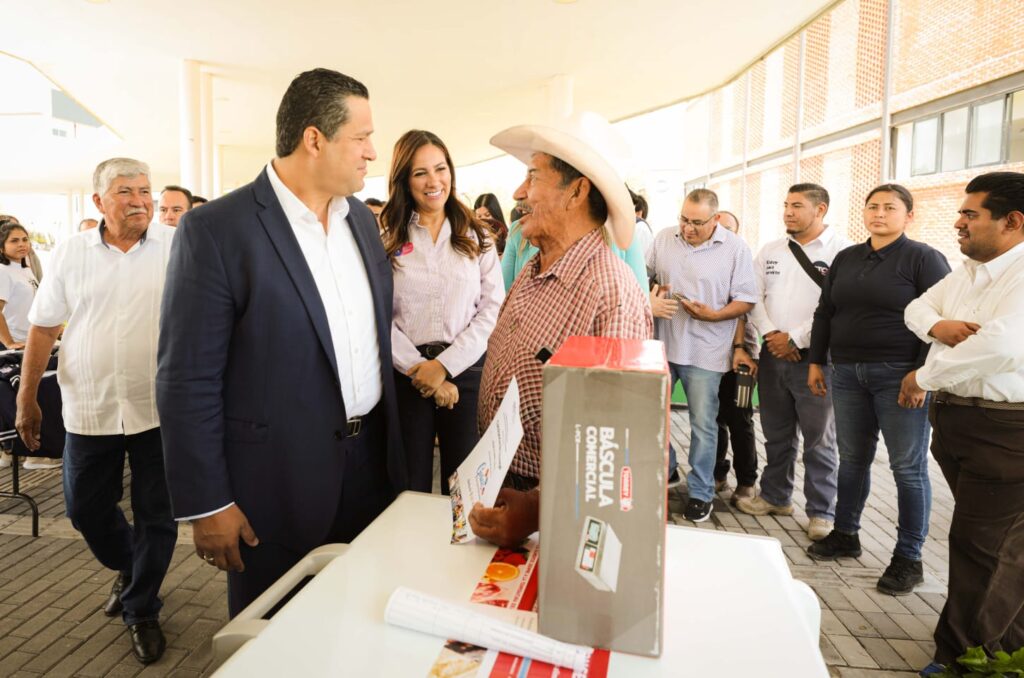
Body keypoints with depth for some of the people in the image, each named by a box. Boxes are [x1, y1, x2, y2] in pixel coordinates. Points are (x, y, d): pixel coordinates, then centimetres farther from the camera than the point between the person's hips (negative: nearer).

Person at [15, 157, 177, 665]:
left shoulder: (178, 247, -5)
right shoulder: (70, 254, 3)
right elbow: (43, 327, 8)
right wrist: (26, 399, 9)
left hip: (161, 408, -2)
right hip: (90, 408, 3)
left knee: (156, 514, 7)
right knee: (85, 509, 15)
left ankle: (141, 608, 28)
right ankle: (128, 569, 44)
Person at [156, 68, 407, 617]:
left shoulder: (362, 219, 6)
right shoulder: (215, 229, -15)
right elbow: (187, 379, -14)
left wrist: (391, 442, 13)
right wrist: (206, 504, -12)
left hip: (371, 464, 6)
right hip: (278, 482, -5)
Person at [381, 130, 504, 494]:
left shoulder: (476, 238, 7)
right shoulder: (386, 240, 4)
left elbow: (493, 310, -1)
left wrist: (444, 365, -10)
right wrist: (419, 369, -13)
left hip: (466, 372, 1)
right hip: (405, 374, 0)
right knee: (410, 490, 9)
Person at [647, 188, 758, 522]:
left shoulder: (735, 248, -5)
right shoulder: (663, 239, 4)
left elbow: (745, 300, -5)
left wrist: (712, 314, -20)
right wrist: (650, 300, -6)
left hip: (705, 352, -3)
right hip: (662, 344, 4)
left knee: (703, 425, 5)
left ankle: (701, 492, 21)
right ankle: (666, 470, 35)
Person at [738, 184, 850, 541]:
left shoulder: (841, 251, -8)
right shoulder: (771, 251, 11)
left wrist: (795, 339, -14)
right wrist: (771, 334, -6)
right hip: (773, 355, 6)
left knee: (819, 439, 3)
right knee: (777, 434, 16)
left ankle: (821, 512, 17)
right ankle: (775, 496, 32)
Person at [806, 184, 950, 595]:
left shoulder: (923, 258, -3)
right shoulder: (846, 259, 14)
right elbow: (825, 313, 17)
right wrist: (816, 362, 12)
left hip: (899, 377, -5)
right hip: (847, 374, 5)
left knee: (908, 466, 1)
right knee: (852, 458, 13)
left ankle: (908, 558, 12)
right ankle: (845, 535, 27)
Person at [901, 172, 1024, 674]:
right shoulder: (966, 272, 12)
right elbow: (916, 307, 18)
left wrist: (923, 377, -19)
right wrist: (937, 326, -7)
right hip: (952, 419, 9)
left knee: (980, 548, 2)